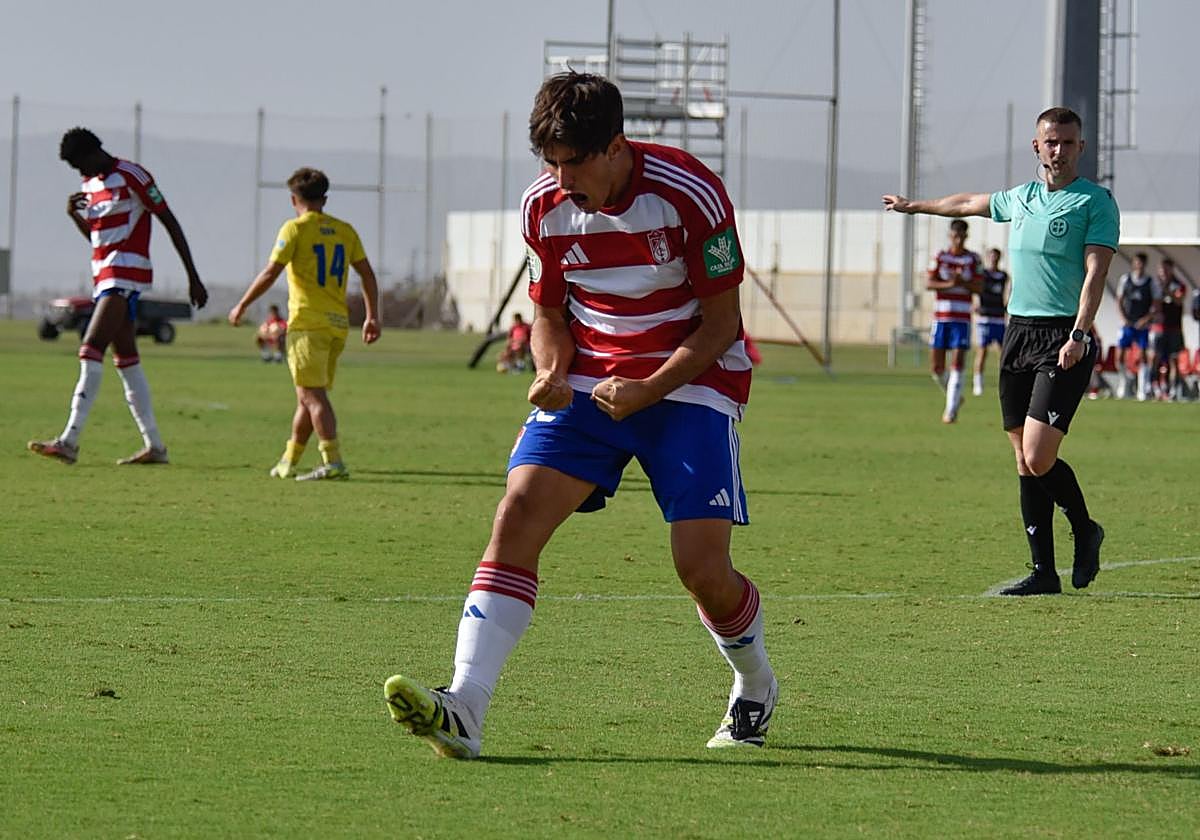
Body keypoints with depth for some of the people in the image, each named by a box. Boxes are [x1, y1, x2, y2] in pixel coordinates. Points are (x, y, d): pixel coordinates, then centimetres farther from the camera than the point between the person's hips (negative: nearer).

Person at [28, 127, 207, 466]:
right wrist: (73, 214, 5)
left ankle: (69, 441, -24)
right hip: (103, 276, 9)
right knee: (127, 361, 8)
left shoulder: (131, 176, -10)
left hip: (126, 274, -9)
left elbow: (170, 222, -8)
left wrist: (193, 277, -10)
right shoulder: (90, 184, 16)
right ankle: (154, 446, 11)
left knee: (91, 352, -18)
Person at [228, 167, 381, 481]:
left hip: (308, 323, -6)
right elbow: (367, 275, 13)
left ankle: (333, 462, -20)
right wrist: (372, 317, 19)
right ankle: (288, 462, 21)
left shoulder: (295, 229, -4)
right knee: (308, 396, 14)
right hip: (338, 324, 6)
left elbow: (269, 274, -9)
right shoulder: (344, 231, 13)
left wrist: (242, 306, 1)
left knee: (313, 395, -10)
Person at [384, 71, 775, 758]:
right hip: (589, 384, 4)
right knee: (517, 516, -18)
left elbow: (721, 324, -11)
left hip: (690, 383, -4)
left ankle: (756, 689, 21)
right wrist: (551, 372, -10)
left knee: (702, 566, -13)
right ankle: (463, 709, -27)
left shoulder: (690, 195, -17)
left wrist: (648, 391, -22)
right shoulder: (544, 206, -2)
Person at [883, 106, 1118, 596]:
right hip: (1019, 332, 6)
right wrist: (915, 206, 51)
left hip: (1063, 340, -6)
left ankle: (1085, 530, 9)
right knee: (1025, 462, 3)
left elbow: (1096, 271, -12)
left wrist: (1078, 335, -23)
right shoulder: (1020, 199, 16)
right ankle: (1044, 571, 7)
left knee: (1038, 458, -16)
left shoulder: (1095, 202, -3)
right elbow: (969, 203, 36)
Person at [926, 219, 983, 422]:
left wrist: (962, 282, -18)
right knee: (937, 367, 2)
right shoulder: (940, 257, 4)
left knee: (957, 365, -10)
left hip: (962, 319, -2)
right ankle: (954, 396, 26)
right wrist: (949, 284, -17)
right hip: (940, 317, 2)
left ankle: (951, 409, -6)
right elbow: (928, 284, -2)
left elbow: (979, 287, 0)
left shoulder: (973, 259, 3)